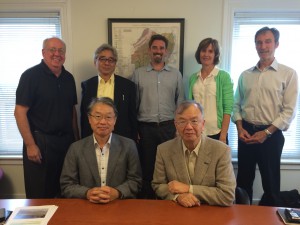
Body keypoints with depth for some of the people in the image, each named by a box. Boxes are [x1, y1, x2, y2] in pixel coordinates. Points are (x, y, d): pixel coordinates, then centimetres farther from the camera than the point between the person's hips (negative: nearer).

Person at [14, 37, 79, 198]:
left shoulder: (68, 78, 9)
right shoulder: (31, 76, -8)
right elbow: (20, 112, -12)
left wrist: (76, 138, 11)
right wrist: (30, 145, -15)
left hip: (67, 141, 5)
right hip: (40, 141, -5)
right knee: (39, 195, 7)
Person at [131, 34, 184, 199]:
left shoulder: (176, 74, 8)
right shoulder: (138, 74, 5)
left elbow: (180, 103, 9)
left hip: (169, 127, 1)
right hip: (145, 128, 0)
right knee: (147, 166, 7)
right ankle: (147, 200, 22)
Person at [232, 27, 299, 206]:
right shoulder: (245, 75, 9)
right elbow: (237, 105, 10)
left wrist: (266, 132, -15)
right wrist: (240, 128, -6)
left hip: (271, 134, -3)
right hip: (246, 133, 3)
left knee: (271, 183, 10)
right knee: (243, 180, 12)